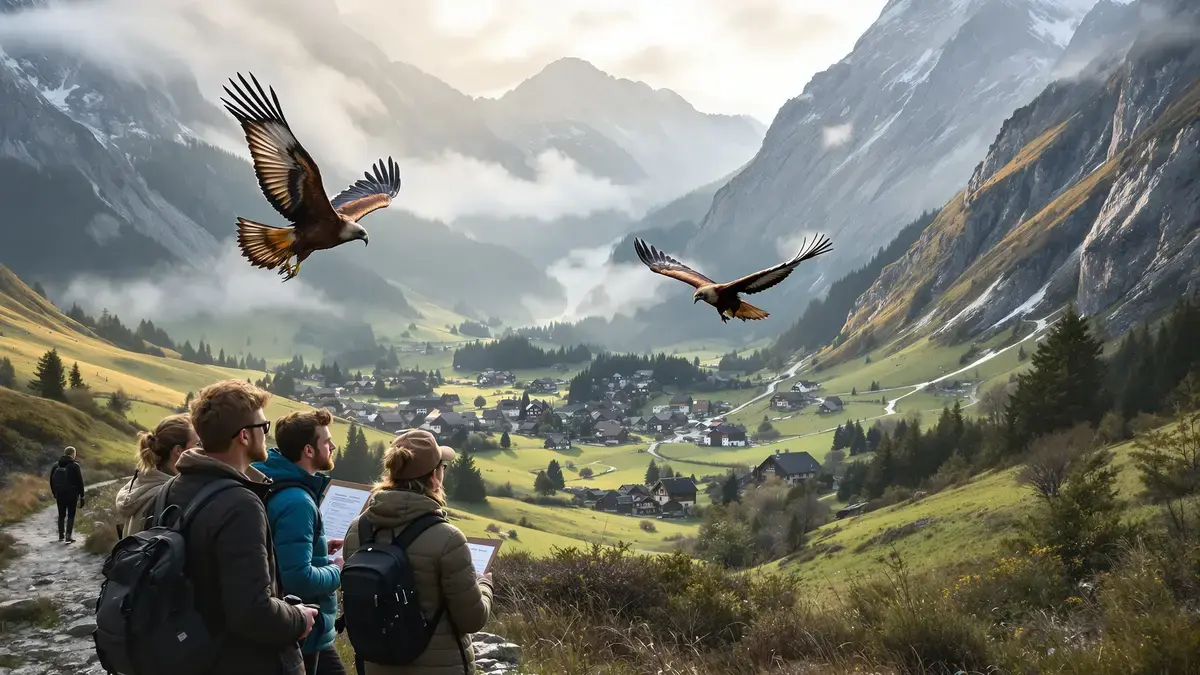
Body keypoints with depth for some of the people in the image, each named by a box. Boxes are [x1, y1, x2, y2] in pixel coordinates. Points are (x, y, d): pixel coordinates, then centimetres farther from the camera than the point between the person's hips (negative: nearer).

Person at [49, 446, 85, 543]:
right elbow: (79, 481, -10)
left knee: (61, 515, 15)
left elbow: (51, 481, 12)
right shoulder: (74, 466, -9)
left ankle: (61, 535, 18)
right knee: (71, 515, 1)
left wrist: (55, 494, 19)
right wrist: (81, 495, -3)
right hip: (72, 494, -4)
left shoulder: (56, 465, 7)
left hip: (60, 494, 4)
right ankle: (68, 535, -9)